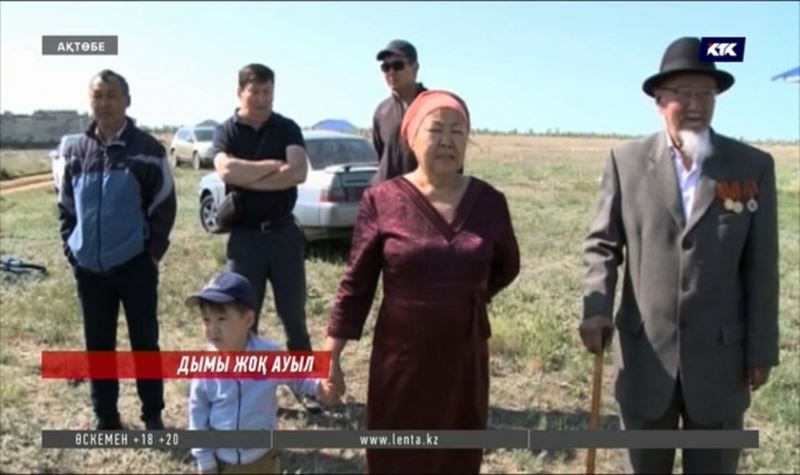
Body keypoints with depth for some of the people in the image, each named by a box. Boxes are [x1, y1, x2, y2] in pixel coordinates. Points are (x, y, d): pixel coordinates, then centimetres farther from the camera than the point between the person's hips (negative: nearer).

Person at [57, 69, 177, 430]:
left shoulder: (146, 149, -6)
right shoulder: (76, 151, 6)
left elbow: (164, 205, -5)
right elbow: (66, 206, 14)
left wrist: (153, 250, -8)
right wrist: (70, 246, 6)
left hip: (134, 265, -4)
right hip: (89, 268, 4)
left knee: (144, 343, 6)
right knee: (98, 345, 12)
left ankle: (153, 416, 20)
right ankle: (106, 419, 26)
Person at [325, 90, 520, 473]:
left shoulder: (489, 201, -2)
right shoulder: (382, 200, -9)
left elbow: (507, 266, 16)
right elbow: (356, 284, -4)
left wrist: (471, 297, 8)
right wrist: (331, 355, -4)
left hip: (465, 357, 2)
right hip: (401, 357, -2)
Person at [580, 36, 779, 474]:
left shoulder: (753, 167, -1)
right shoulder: (627, 161, 0)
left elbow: (761, 267, 0)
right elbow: (602, 243, 1)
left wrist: (762, 349, 0)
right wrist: (595, 308, -15)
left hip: (721, 356, 0)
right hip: (645, 353, 0)